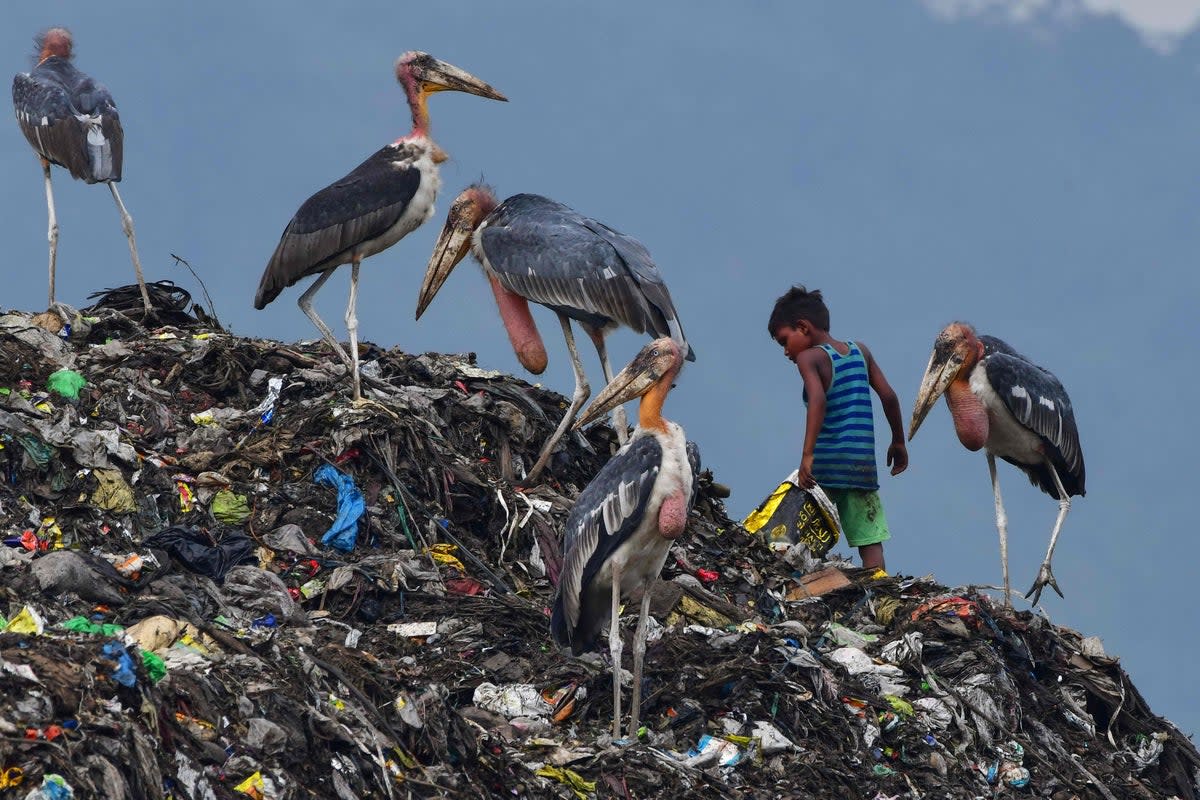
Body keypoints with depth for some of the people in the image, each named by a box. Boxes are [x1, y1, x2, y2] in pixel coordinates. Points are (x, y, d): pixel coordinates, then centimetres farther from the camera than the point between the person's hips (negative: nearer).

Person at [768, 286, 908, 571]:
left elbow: (818, 400, -21)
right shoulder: (859, 351, 13)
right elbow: (889, 396, 11)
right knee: (871, 545, 1)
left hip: (826, 464, -5)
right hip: (863, 467, 5)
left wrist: (807, 454, -27)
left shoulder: (808, 358, -4)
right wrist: (898, 442, 24)